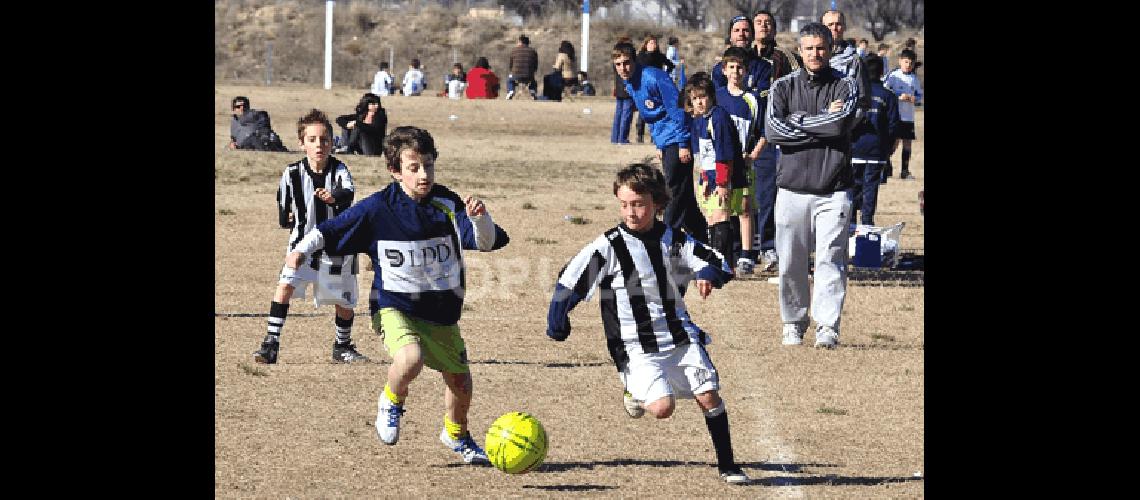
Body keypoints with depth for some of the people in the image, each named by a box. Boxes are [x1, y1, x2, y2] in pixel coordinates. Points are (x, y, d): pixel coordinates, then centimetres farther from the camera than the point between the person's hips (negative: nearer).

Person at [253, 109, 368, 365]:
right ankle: (271, 343, -18)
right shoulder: (293, 173, -9)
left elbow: (348, 193, -37)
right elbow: (283, 205, 12)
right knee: (285, 285, -22)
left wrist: (334, 197, -55)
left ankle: (342, 346, 36)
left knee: (344, 303, 9)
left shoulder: (339, 170, -14)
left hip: (337, 245, 0)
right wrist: (289, 218, 1)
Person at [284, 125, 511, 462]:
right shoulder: (378, 208, -10)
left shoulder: (448, 205, -7)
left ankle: (456, 435, 42)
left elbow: (486, 242, -15)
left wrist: (479, 218, -34)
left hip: (442, 311, 3)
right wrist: (303, 249, -9)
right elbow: (332, 230, 2)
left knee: (460, 382, 9)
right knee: (410, 358, -32)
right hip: (395, 307, -3)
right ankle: (392, 402, 3)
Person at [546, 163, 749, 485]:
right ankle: (636, 392, 15)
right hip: (636, 346, -4)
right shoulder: (610, 246, -8)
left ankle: (727, 465, 10)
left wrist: (709, 273, -13)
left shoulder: (673, 240, 3)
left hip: (680, 336, 4)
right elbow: (570, 282, -2)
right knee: (663, 407, -20)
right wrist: (557, 323, -6)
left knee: (709, 395, -6)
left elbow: (718, 262, 10)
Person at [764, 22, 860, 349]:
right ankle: (793, 323, 16)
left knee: (830, 258, -9)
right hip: (792, 186, 2)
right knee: (791, 262, 3)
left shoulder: (846, 85, 6)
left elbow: (841, 124, -13)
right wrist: (823, 122, -8)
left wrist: (798, 121, -5)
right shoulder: (783, 87, 9)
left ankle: (827, 327, -8)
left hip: (833, 189, -2)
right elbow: (773, 130, -8)